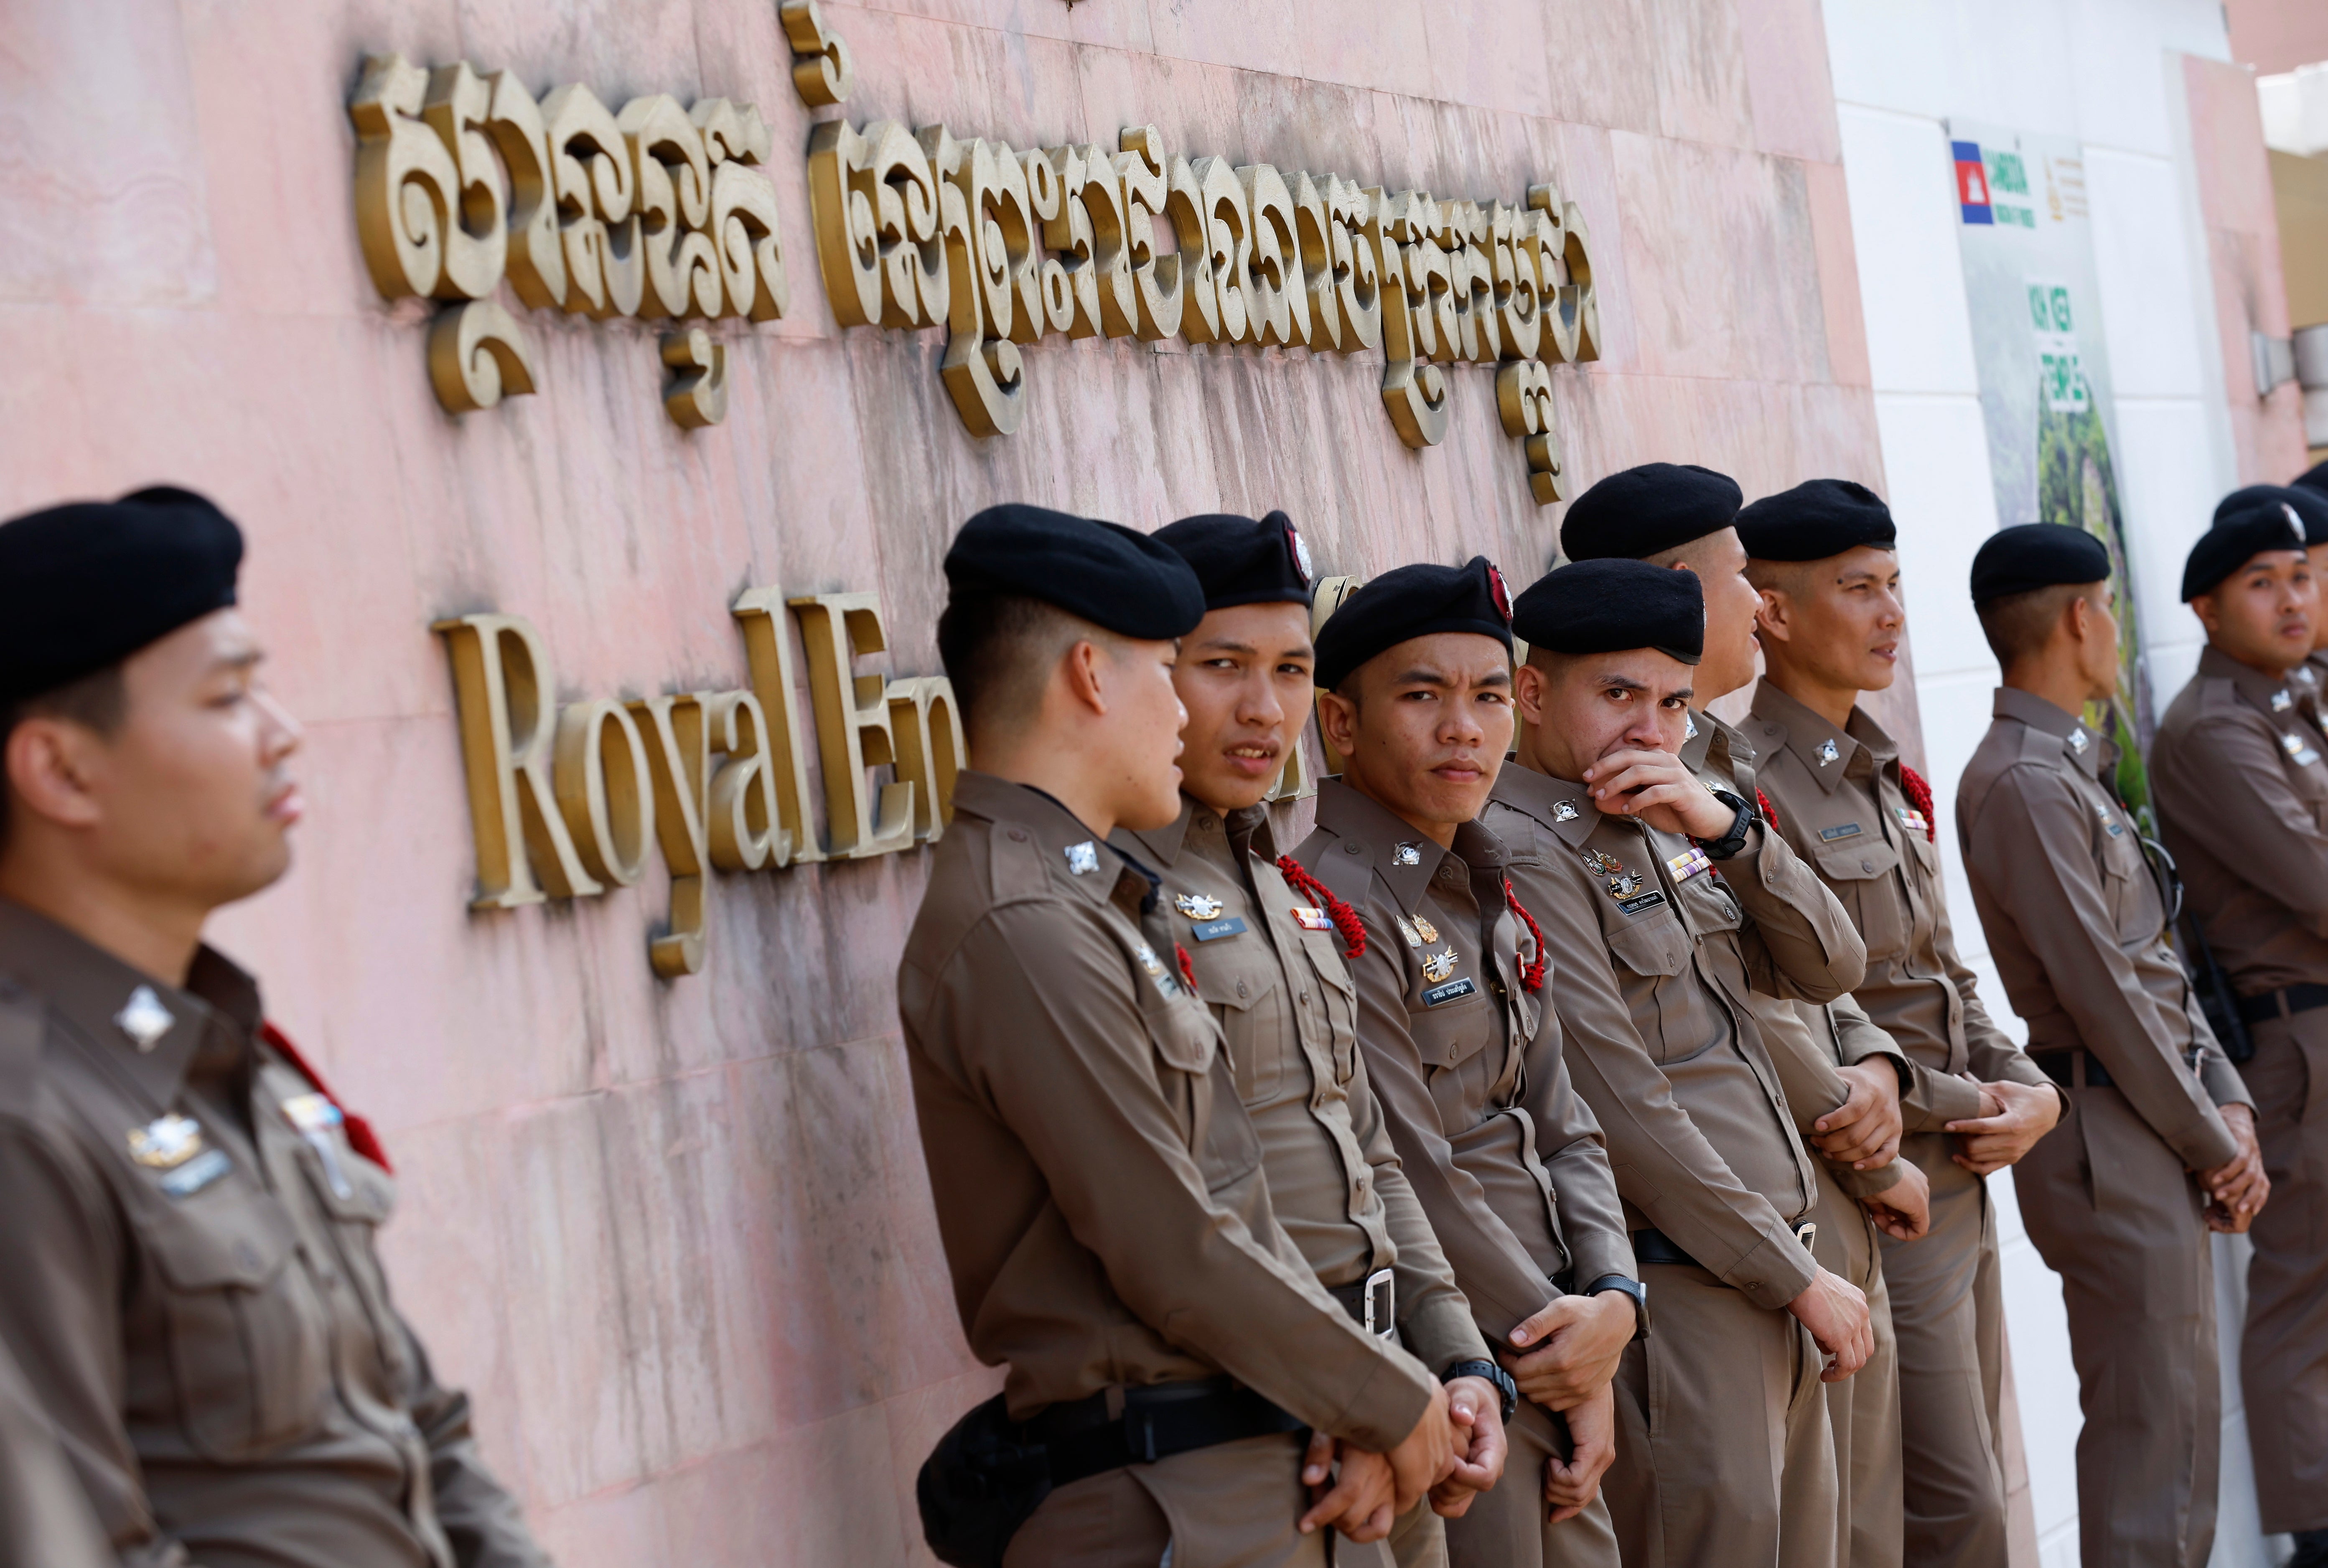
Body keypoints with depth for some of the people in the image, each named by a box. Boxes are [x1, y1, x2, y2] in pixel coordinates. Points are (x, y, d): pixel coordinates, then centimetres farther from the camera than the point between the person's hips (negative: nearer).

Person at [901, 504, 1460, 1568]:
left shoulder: (1081, 902, 14)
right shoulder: (1022, 934, -19)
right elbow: (1176, 1255, -19)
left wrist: (1352, 1399, 4)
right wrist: (1394, 1405, -8)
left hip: (1244, 1475, 9)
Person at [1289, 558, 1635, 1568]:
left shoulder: (1491, 907, 12)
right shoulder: (1331, 912, -16)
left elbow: (1562, 1132, 12)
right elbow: (1416, 1190, -18)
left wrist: (1613, 1302, -6)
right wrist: (1565, 1361, -10)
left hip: (1552, 1382, 8)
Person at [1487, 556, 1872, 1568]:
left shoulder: (1658, 832, 14)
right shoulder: (1523, 850, -13)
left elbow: (1832, 967, 10)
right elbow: (1626, 1113, -17)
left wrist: (1725, 828, -6)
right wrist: (1798, 1276, -12)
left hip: (1775, 1286, 9)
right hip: (1685, 1288, -9)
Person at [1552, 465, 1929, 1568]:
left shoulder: (1724, 765, 14)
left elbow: (1829, 962, 10)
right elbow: (1741, 1023, -17)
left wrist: (1876, 1073, -13)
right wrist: (1879, 1166, -5)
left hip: (1842, 1228, 9)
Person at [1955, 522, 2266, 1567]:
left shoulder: (2075, 767, 15)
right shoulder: (2024, 783, -16)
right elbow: (2102, 992, -18)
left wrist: (2228, 1106, 4)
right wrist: (2212, 1141, -10)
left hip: (2163, 1128, 10)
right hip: (2110, 1137, -10)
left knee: (2180, 1417, 16)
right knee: (2153, 1430, -6)